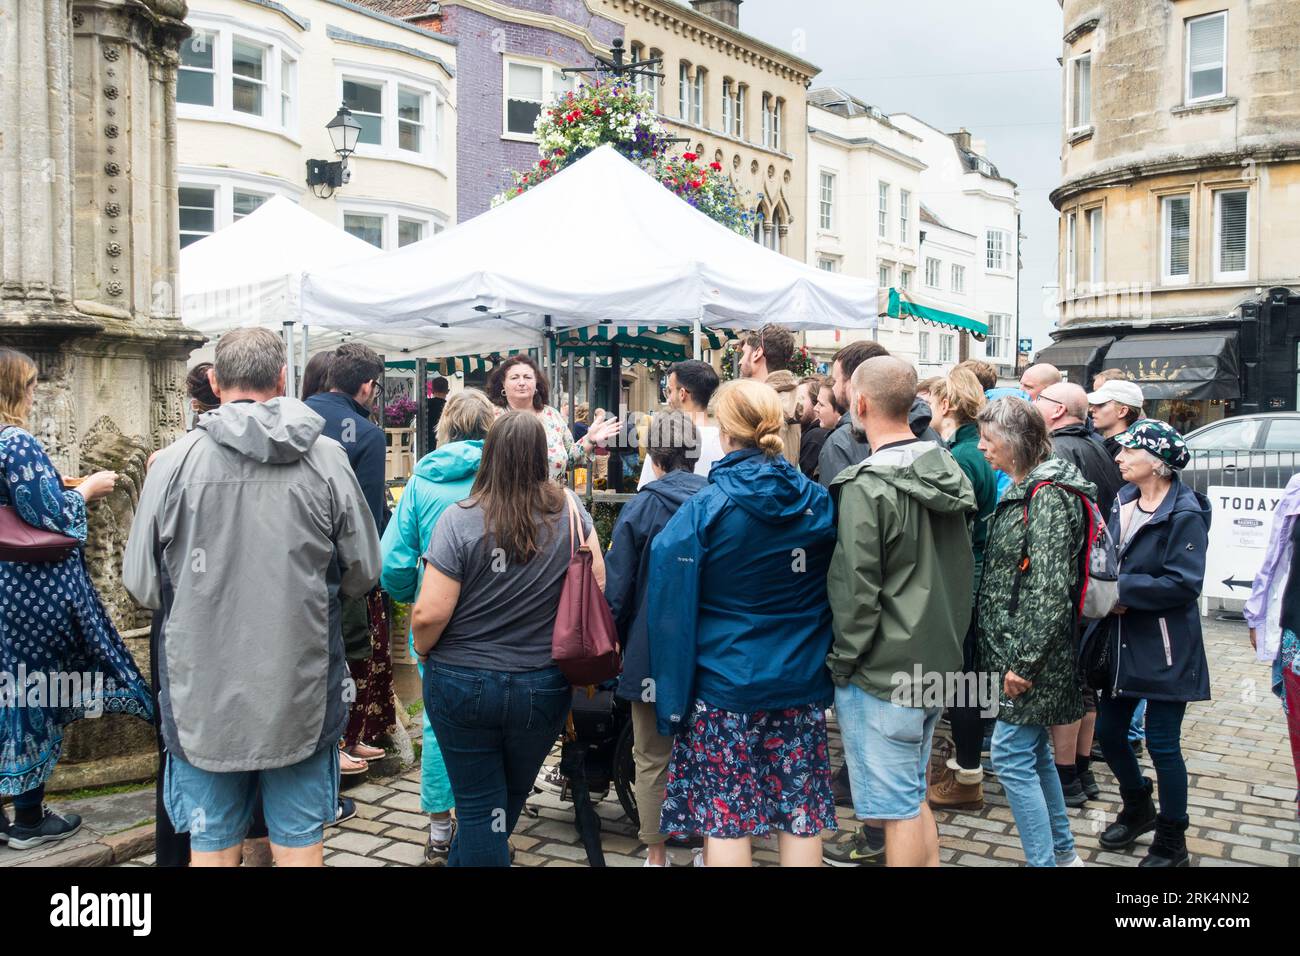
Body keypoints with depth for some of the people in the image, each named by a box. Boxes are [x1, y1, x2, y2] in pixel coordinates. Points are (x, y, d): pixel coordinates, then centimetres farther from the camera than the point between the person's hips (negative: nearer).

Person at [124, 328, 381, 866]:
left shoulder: (174, 463, -8)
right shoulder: (326, 459, -7)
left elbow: (142, 587, -1)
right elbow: (363, 575, 0)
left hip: (203, 700, 0)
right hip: (301, 698, 0)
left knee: (211, 851, 15)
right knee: (300, 849, 14)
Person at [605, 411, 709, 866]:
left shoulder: (639, 508, -11)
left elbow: (616, 589, -8)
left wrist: (614, 643, 6)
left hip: (652, 652, -3)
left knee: (652, 758, 10)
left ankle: (656, 854, 18)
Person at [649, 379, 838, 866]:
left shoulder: (702, 510, -13)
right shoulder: (820, 504, -1)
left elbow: (672, 609, -11)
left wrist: (672, 694, -3)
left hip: (724, 684, -3)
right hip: (803, 684, 4)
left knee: (726, 817, 6)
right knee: (802, 814, 12)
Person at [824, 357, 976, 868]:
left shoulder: (867, 486, -19)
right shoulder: (946, 470, 5)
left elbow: (857, 591, -18)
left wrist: (842, 662, -7)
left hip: (882, 674, -8)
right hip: (936, 663, 8)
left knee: (898, 809, 3)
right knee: (915, 799, 20)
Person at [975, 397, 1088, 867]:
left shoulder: (1047, 496, -18)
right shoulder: (1025, 489, 12)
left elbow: (1051, 590, -23)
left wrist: (1025, 662, -21)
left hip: (1032, 653, -10)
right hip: (1015, 646, 10)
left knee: (1011, 757, -4)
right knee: (1034, 752, 18)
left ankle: (1044, 860, 6)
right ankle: (1064, 852, 32)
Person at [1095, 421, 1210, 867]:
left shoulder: (1184, 514, -16)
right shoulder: (1123, 501, 7)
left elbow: (1185, 583, -21)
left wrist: (1122, 589, -18)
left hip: (1165, 648, -7)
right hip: (1123, 641, 7)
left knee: (1162, 744, 2)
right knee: (1108, 731, 14)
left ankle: (1171, 843, 21)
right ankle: (1138, 809, 39)